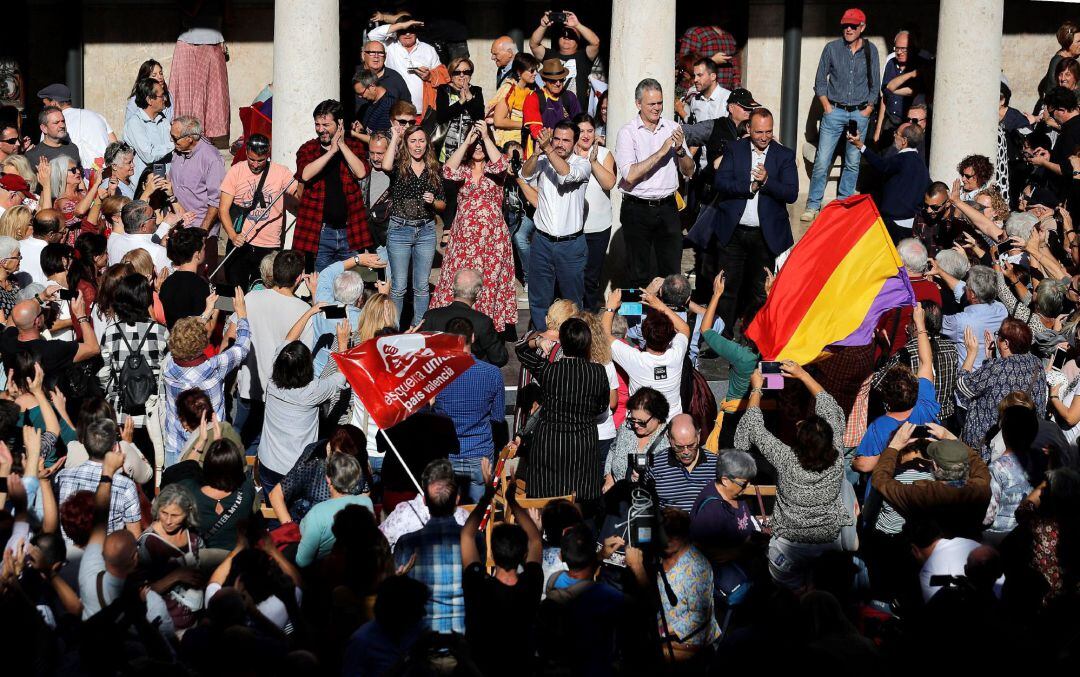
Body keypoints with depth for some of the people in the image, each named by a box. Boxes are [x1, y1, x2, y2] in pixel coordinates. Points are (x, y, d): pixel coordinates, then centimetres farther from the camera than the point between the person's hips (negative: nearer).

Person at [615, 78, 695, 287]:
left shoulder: (672, 128, 7)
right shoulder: (627, 132, -5)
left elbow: (689, 171, 8)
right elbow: (630, 175, -18)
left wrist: (680, 150, -11)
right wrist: (661, 152, -17)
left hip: (667, 207, 3)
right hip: (638, 209, -3)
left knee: (671, 271, 6)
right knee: (638, 274, 4)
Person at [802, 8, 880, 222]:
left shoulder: (871, 51, 5)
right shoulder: (832, 48, 1)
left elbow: (875, 85, 11)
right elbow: (820, 80, 6)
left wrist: (868, 109, 2)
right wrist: (827, 106, -3)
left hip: (860, 113, 2)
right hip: (835, 110, -1)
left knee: (853, 162, 5)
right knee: (822, 161, -7)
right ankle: (813, 206, -1)